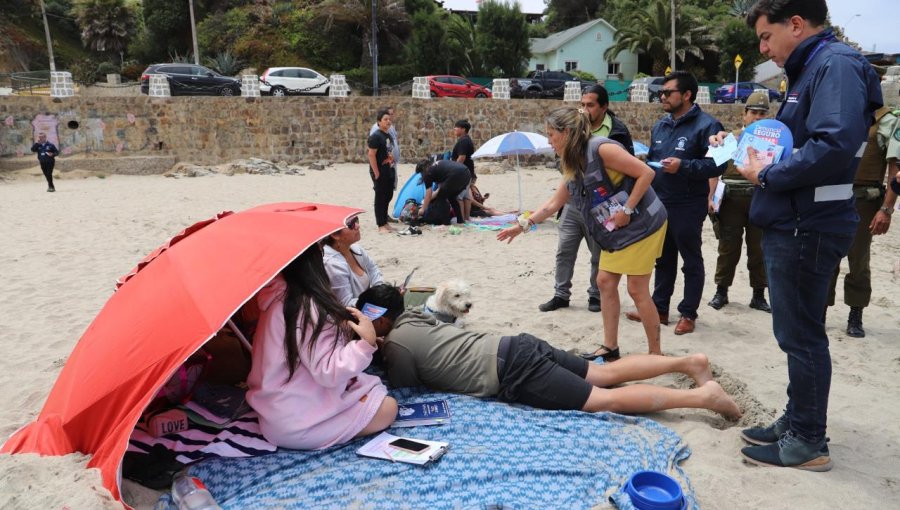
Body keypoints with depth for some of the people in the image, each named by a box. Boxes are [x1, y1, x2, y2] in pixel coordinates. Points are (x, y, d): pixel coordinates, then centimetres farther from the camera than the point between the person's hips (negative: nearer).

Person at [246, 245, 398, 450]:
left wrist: (340, 323, 12)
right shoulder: (304, 306, -24)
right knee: (388, 408, -7)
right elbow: (327, 372, -25)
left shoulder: (278, 297, 4)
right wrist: (366, 343, -29)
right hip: (295, 425, -9)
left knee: (374, 387, 14)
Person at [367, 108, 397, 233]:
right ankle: (381, 225, 5)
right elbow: (371, 155, -18)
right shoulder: (375, 136, -13)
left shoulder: (388, 136, 13)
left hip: (389, 171, 8)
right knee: (380, 198, -1)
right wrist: (376, 173, -19)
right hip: (380, 172, -8)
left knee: (388, 197, 14)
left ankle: (385, 222, 26)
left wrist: (393, 170, 14)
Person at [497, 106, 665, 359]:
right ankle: (610, 347, 19)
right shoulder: (574, 165, 6)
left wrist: (627, 210, -22)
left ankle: (655, 353, 9)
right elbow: (554, 202, 12)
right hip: (618, 229, 9)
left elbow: (646, 173, -22)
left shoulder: (601, 148, -22)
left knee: (637, 289, -5)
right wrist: (523, 224, 9)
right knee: (605, 281, 8)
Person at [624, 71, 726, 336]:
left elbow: (718, 164, -17)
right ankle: (659, 308, 24)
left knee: (691, 261, 5)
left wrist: (683, 166, -25)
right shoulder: (660, 126, 14)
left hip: (688, 207, -7)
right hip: (659, 204, 7)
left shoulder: (706, 125, -10)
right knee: (663, 259, 15)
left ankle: (688, 314, 14)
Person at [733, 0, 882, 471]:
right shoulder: (811, 70, 17)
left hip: (807, 229, -10)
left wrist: (768, 176, -17)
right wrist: (757, 153, 5)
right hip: (792, 225, 10)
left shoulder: (837, 64, -14)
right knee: (796, 333, 17)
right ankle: (796, 422, 30)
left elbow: (836, 144, -28)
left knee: (801, 336, -1)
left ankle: (808, 443, 13)